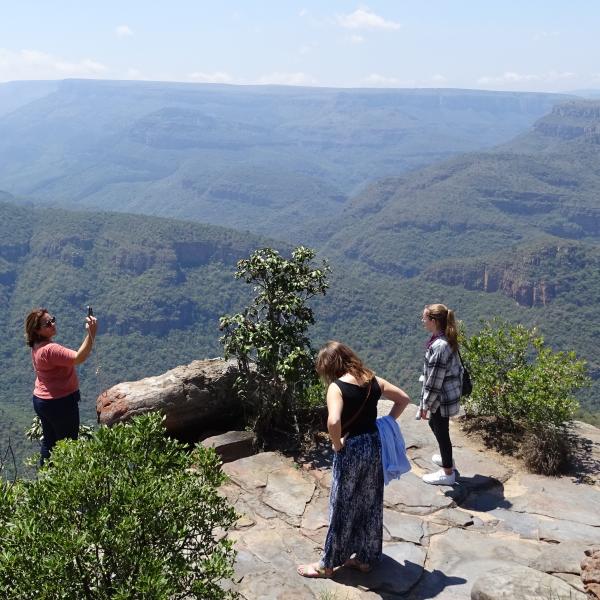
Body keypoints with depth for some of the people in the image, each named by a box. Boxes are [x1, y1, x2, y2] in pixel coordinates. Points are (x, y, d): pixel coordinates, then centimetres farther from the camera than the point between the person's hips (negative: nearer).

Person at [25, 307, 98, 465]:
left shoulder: (37, 346, 4)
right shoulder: (50, 349, -27)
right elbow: (79, 358, -40)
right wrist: (91, 334, -49)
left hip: (41, 400, 9)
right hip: (60, 403, -9)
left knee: (49, 441, 20)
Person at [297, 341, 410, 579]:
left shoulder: (337, 387, -18)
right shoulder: (372, 380, 1)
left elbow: (333, 422, -33)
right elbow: (404, 398, 9)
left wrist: (337, 445, -16)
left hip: (351, 449, -6)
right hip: (375, 445, 6)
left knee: (342, 506, 7)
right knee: (371, 503, 18)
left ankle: (327, 564, 22)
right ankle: (365, 558, 32)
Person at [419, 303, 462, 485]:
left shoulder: (439, 346, -29)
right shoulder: (447, 339, 1)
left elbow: (434, 380, -24)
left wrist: (425, 404, -14)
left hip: (441, 397, -10)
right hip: (447, 394, 10)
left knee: (441, 431, 8)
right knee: (434, 424, 28)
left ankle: (448, 473, 26)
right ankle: (446, 458, 48)